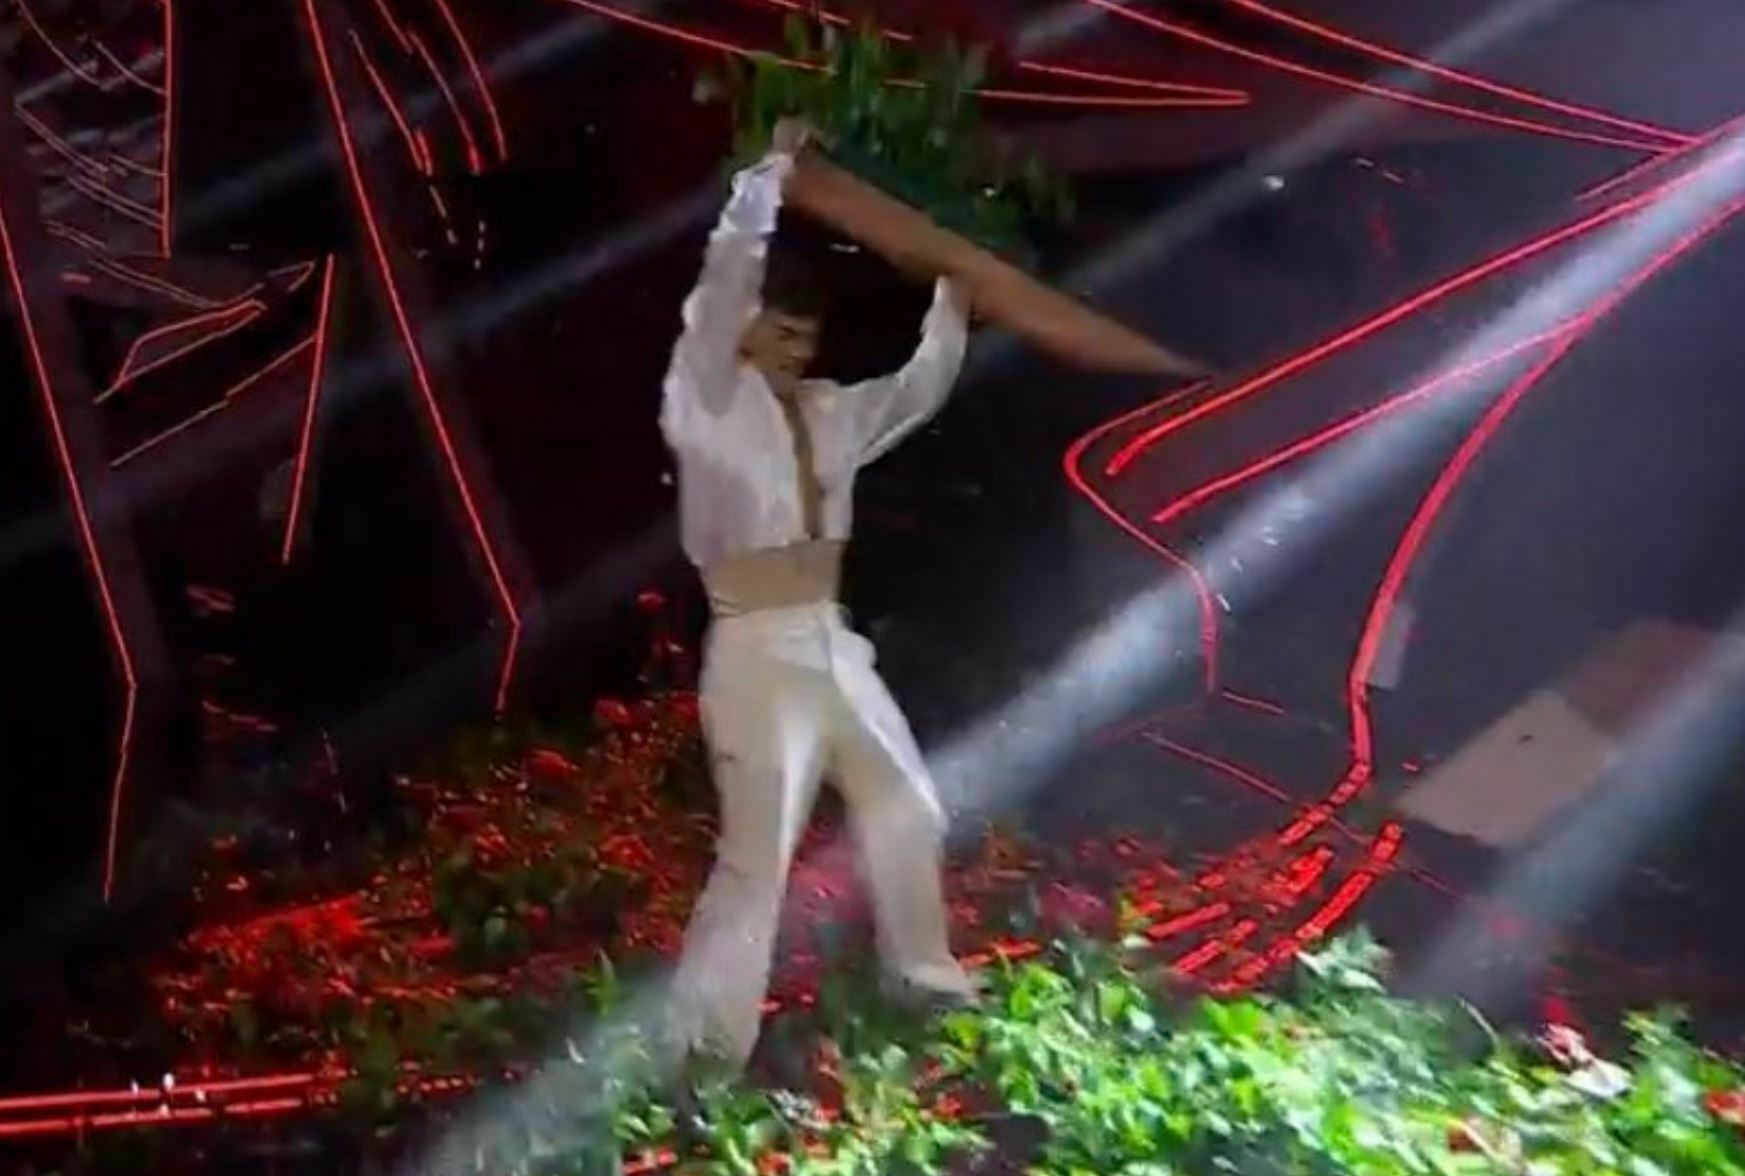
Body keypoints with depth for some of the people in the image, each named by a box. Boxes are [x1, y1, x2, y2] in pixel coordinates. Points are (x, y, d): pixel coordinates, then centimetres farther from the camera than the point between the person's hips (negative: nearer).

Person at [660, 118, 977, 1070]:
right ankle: (700, 1051, -2)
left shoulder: (829, 413, 10)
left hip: (833, 645, 8)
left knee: (906, 809, 20)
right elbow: (723, 281, -21)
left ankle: (921, 971, 42)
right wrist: (772, 170, -19)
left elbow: (920, 388, 24)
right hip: (757, 654, -7)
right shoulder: (710, 408, -8)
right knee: (758, 854, -11)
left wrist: (953, 294, 20)